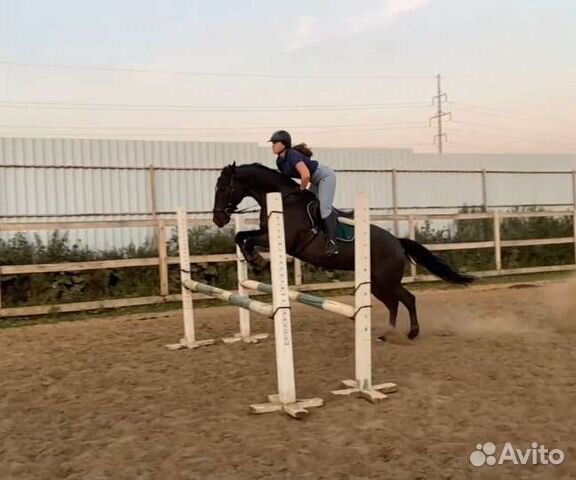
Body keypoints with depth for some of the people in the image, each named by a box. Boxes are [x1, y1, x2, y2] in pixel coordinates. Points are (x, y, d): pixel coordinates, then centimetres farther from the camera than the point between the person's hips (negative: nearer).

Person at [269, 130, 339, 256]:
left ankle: (332, 242, -18)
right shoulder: (280, 161, -1)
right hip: (315, 181, 10)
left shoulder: (293, 155, -29)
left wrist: (302, 189, -21)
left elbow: (306, 175, -39)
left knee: (324, 208, -19)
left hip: (326, 176, -10)